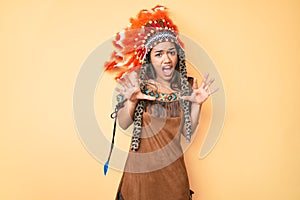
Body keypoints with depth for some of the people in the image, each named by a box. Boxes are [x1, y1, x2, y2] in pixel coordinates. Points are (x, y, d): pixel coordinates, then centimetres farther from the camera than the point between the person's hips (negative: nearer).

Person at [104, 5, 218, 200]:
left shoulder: (186, 85, -3)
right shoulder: (137, 80, -10)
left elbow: (188, 131, 0)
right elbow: (123, 124, -7)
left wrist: (196, 104, -14)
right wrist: (131, 101, -24)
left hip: (173, 168, 2)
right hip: (141, 167, -2)